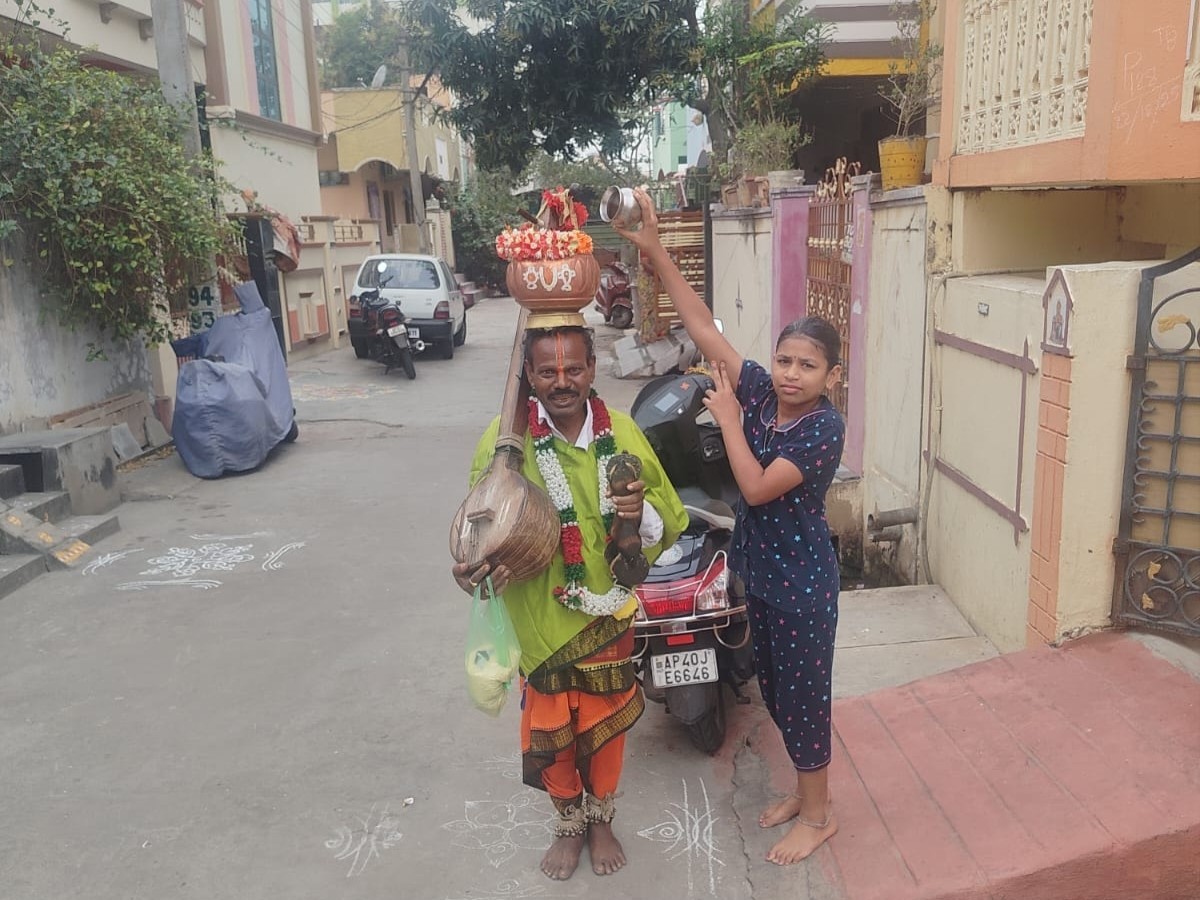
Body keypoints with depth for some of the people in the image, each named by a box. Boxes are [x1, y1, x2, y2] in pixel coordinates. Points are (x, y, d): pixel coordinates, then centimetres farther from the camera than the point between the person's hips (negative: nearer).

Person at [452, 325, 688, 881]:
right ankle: (568, 824, 44)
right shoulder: (504, 440, -13)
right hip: (540, 615, -1)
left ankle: (601, 819, 46)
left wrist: (642, 515, -22)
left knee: (606, 721, 18)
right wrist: (474, 569, -27)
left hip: (609, 611, 1)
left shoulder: (622, 432, -7)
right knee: (550, 727, 16)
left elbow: (670, 522, 0)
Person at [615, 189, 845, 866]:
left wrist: (727, 417, -19)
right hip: (761, 571, 7)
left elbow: (757, 487, -27)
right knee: (774, 687, 20)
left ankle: (820, 815, 28)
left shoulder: (826, 427, -21)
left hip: (804, 580, -7)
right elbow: (705, 327, -10)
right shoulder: (758, 389, -4)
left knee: (803, 693, 7)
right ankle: (807, 790, 41)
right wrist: (657, 253, -15)